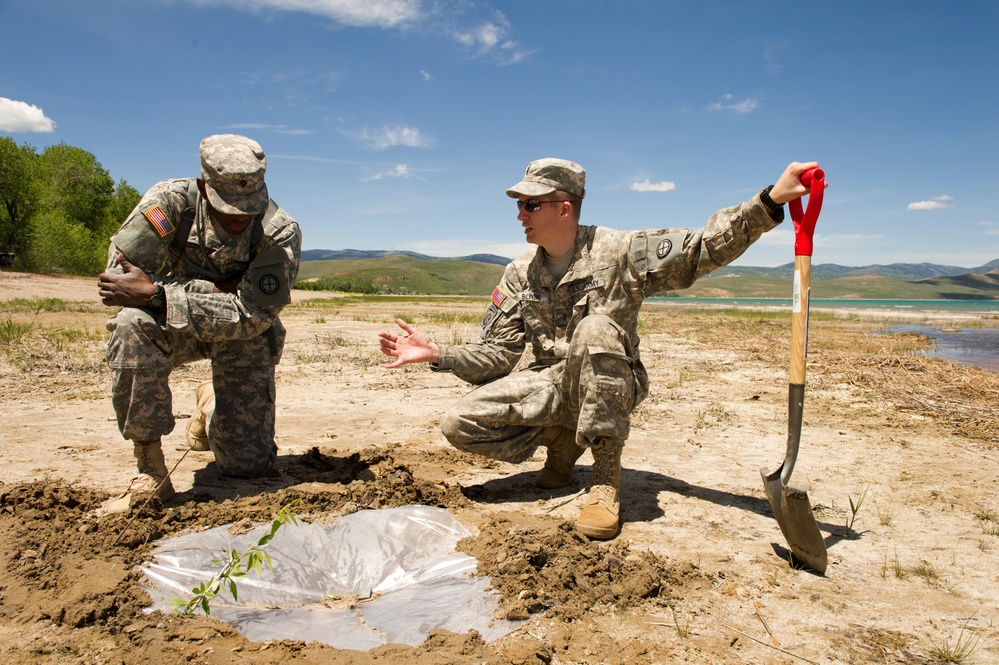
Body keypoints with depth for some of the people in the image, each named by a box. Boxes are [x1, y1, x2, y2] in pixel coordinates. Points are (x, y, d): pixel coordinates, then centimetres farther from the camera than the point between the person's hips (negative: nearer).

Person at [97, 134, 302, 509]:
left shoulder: (281, 234, -25)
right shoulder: (173, 200, -22)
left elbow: (249, 316, -32)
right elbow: (121, 274, -27)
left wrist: (155, 295, -39)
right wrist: (221, 290, -30)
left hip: (243, 338, 0)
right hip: (173, 323, 1)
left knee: (248, 465, -2)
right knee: (132, 326, -37)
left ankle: (211, 403, 34)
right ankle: (150, 470, -21)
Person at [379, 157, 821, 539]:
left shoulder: (618, 252, -8)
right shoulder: (519, 275, 4)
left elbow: (706, 248, -16)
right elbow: (497, 355, 2)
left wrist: (771, 201, -29)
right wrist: (438, 354, -13)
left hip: (608, 387, -3)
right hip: (552, 385, 4)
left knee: (595, 329, -38)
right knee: (459, 423, -18)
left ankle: (606, 477, -24)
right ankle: (564, 442, 5)